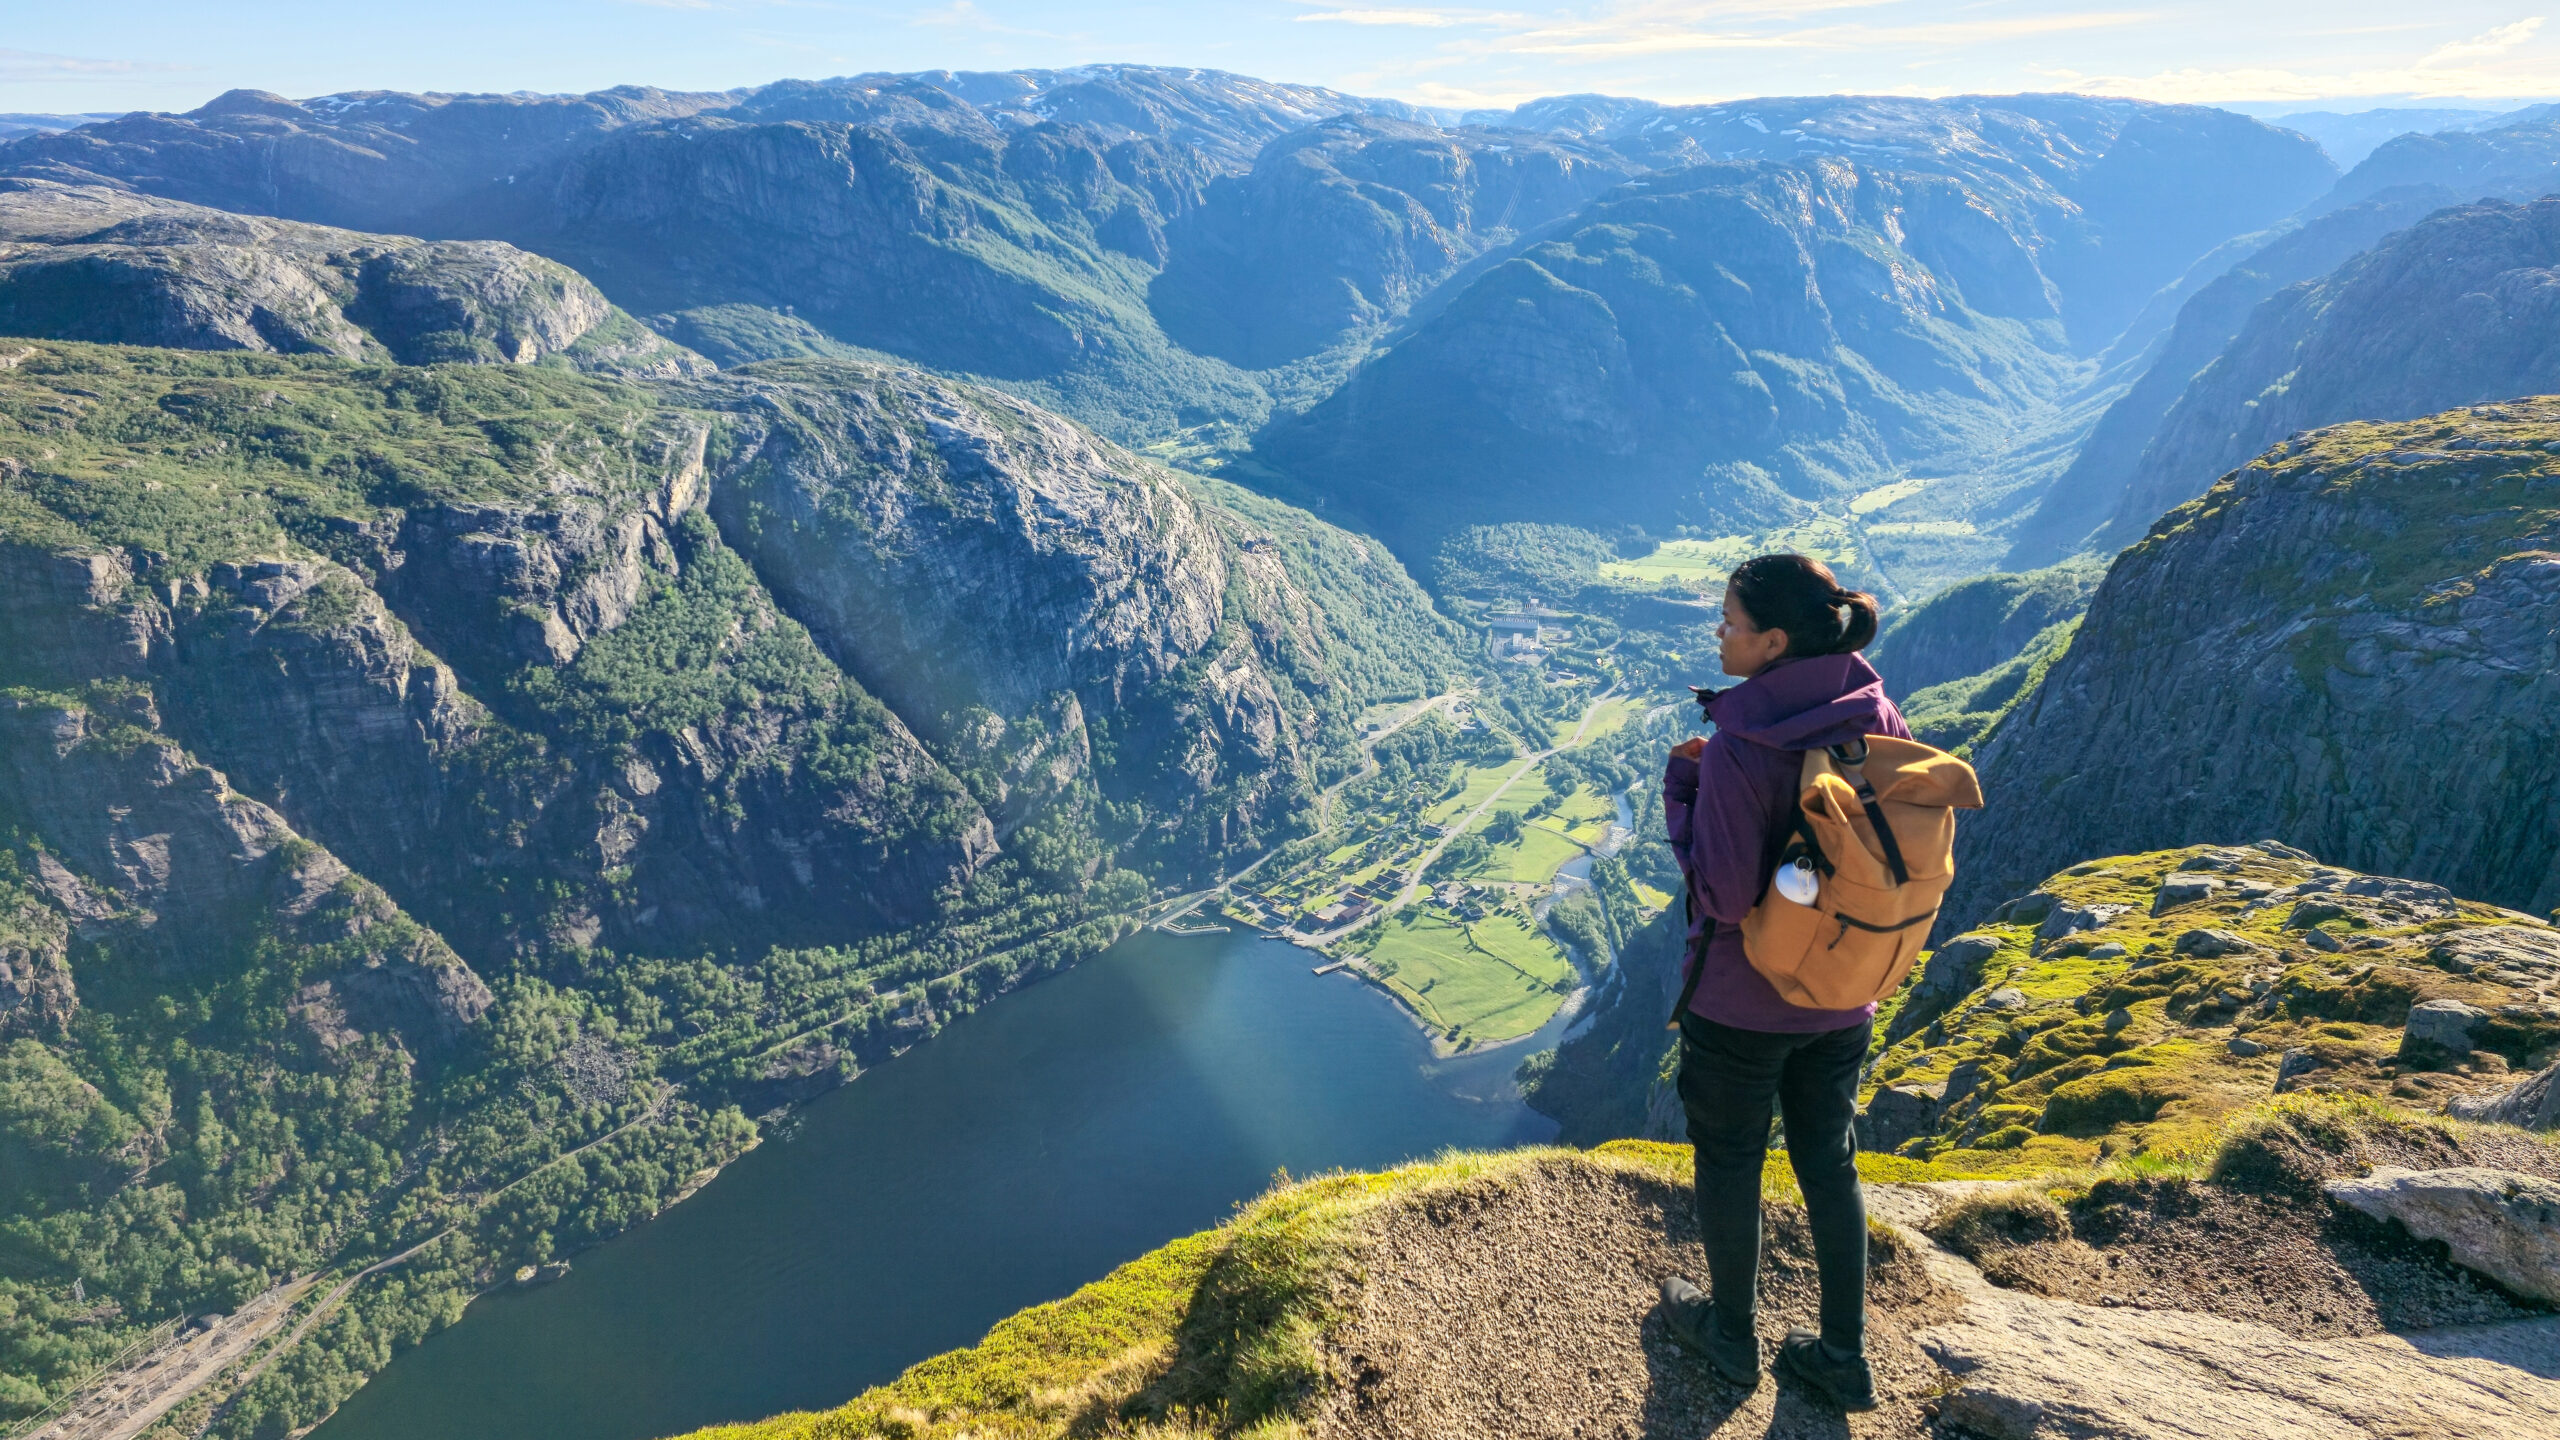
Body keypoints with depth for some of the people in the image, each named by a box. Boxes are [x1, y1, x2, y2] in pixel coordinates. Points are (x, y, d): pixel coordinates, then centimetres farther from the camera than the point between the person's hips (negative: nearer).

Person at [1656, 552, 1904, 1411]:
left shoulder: (1739, 748, -27)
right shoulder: (1877, 719, -6)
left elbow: (1725, 896, -24)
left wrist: (1681, 787, -15)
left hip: (1740, 1001, -6)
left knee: (1728, 1161, 16)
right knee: (1829, 1162, 21)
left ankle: (1734, 1335, 37)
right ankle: (1843, 1360, 34)